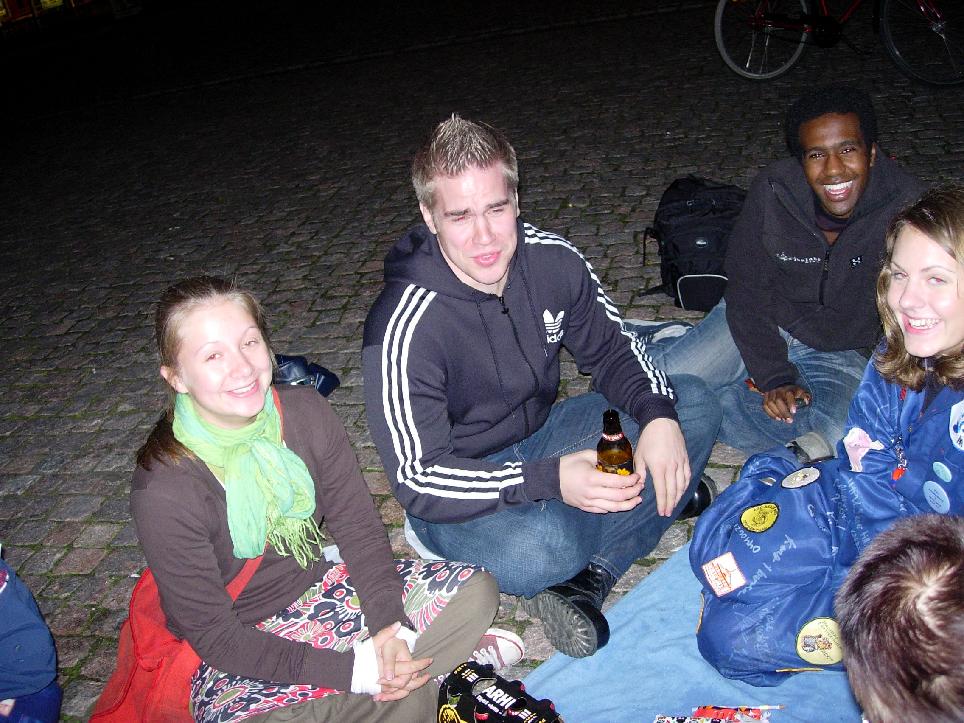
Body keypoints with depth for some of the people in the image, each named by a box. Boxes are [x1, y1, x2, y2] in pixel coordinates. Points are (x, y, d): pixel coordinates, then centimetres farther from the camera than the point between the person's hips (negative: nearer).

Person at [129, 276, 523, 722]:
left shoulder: (306, 411, -12)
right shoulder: (163, 492, -26)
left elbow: (357, 525, -4)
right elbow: (213, 633, -21)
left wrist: (391, 625, -19)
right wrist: (348, 670, -26)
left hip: (319, 583, 4)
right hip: (238, 654, -4)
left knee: (474, 589, -7)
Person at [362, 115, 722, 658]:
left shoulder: (553, 260, -11)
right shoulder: (405, 326, -27)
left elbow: (612, 348, 3)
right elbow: (417, 479, -26)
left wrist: (657, 414, -18)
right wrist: (548, 481, -36)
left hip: (541, 435, 6)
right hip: (459, 485, -6)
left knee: (696, 405, -8)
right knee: (536, 549, -38)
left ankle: (587, 580, -19)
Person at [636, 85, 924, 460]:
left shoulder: (907, 211, -21)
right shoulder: (772, 189, -17)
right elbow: (746, 289, -12)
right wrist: (775, 377, -20)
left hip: (840, 355, 1)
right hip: (758, 323, 0)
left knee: (828, 439, -31)